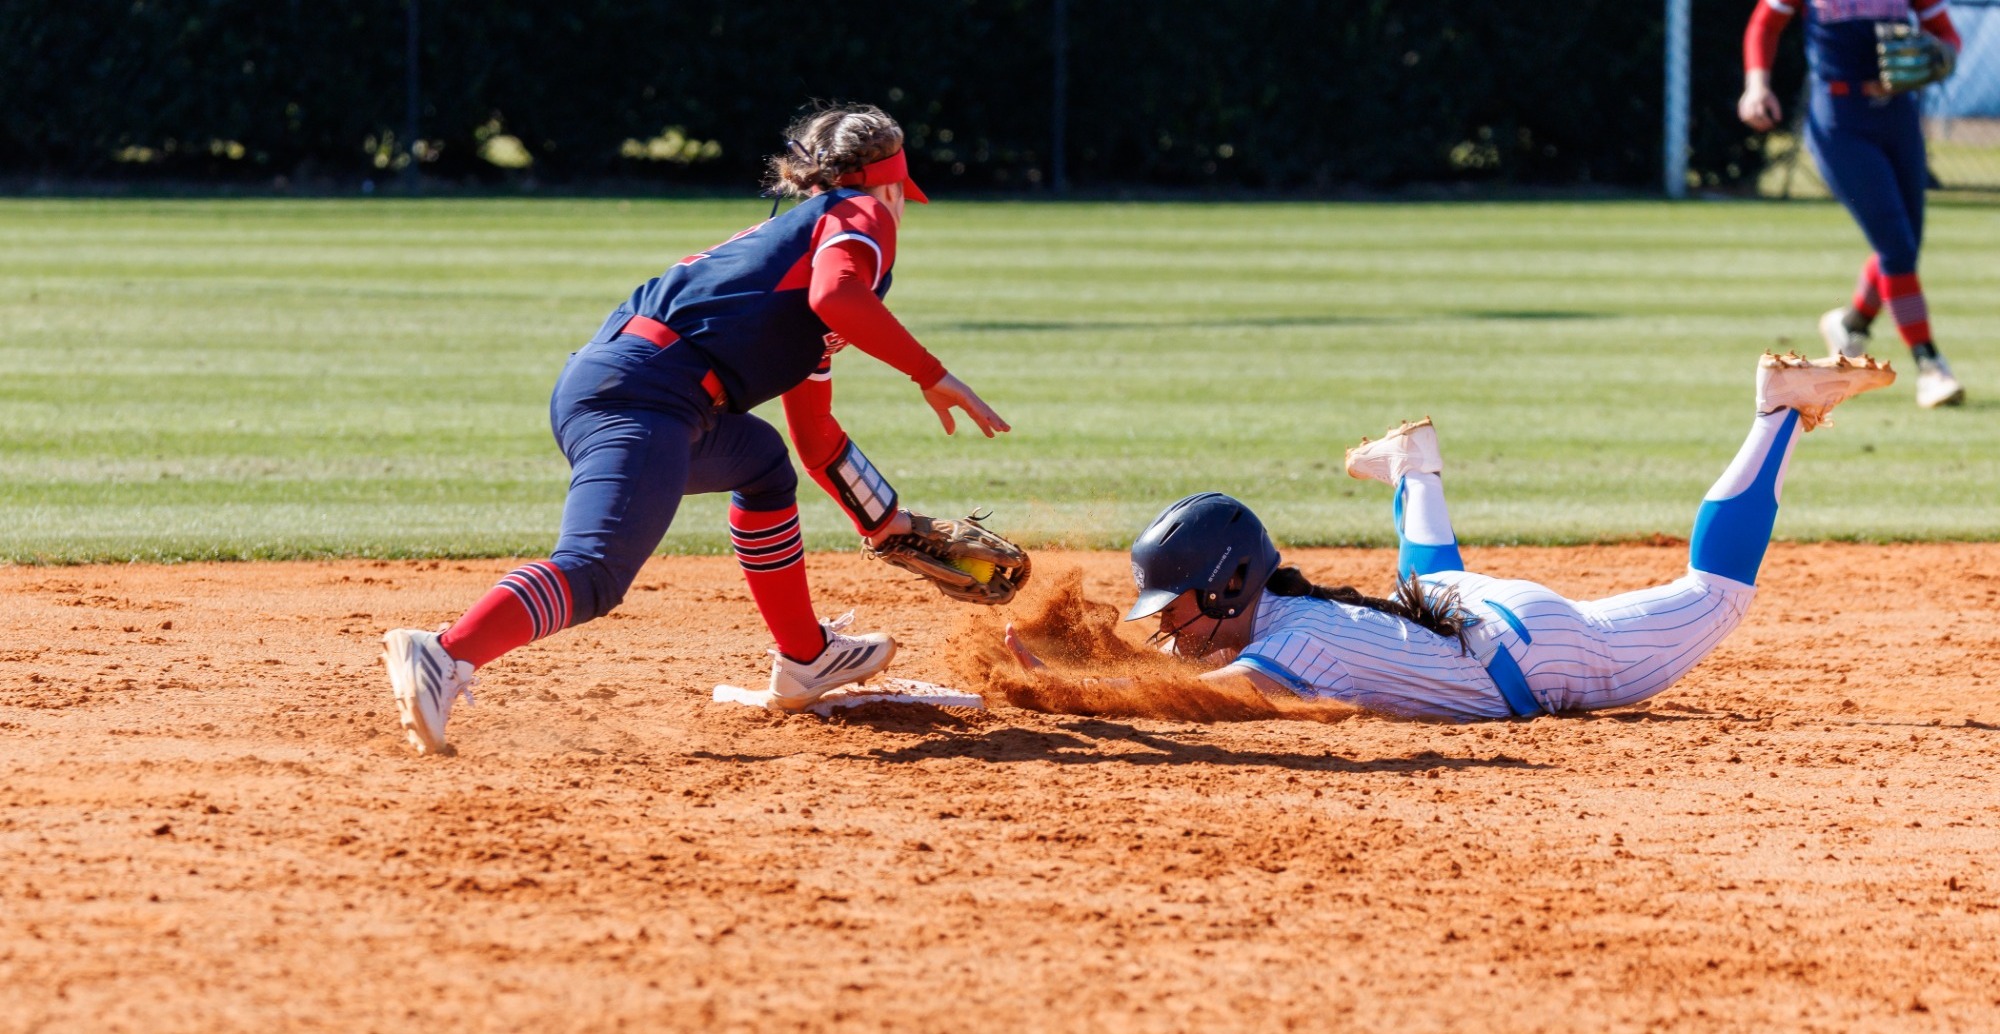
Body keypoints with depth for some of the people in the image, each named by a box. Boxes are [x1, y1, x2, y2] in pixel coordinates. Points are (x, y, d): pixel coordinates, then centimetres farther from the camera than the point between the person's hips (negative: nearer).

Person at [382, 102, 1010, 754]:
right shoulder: (862, 216, 12)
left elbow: (815, 435, 42)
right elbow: (836, 296, -14)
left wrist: (887, 524, 50)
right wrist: (931, 375, -8)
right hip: (646, 397, -10)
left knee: (759, 460, 35)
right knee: (593, 574, -26)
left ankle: (805, 658, 39)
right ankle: (447, 656, -47)